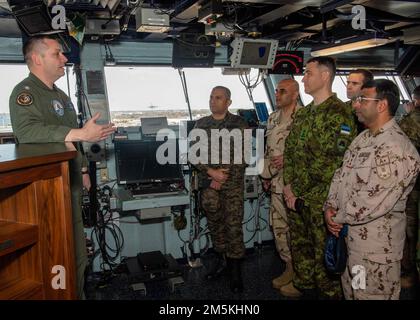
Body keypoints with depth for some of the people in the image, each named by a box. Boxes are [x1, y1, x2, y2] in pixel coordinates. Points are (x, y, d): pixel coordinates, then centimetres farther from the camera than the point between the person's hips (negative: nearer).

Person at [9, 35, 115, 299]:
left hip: (71, 185, 9)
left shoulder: (61, 95, 19)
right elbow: (28, 130, -29)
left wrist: (83, 170, 21)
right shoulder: (25, 92, -10)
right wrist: (83, 134, -34)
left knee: (78, 256, 14)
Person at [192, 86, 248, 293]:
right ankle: (221, 260, 29)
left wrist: (222, 178, -10)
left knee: (233, 225, -1)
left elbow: (243, 156, -6)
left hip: (232, 183, -3)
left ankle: (235, 270, 10)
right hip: (208, 183, 3)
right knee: (215, 223, 12)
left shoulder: (238, 124, 0)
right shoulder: (201, 125, 9)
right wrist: (211, 172, -11)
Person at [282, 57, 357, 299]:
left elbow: (338, 164, -20)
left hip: (321, 199, -8)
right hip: (296, 196, 8)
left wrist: (305, 197, -16)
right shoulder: (303, 114, 10)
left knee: (324, 249, 8)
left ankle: (329, 292, 29)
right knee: (299, 242, 21)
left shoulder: (339, 114, -16)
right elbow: (290, 149, 15)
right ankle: (303, 283, 43)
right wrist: (288, 184, 3)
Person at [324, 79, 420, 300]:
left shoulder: (398, 150, -24)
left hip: (375, 245, -8)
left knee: (370, 295, 11)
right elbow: (341, 174, 10)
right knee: (350, 292, 24)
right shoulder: (363, 138, 7)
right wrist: (330, 206, -5)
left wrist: (339, 218, -14)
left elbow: (373, 202, -28)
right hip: (348, 235, 8)